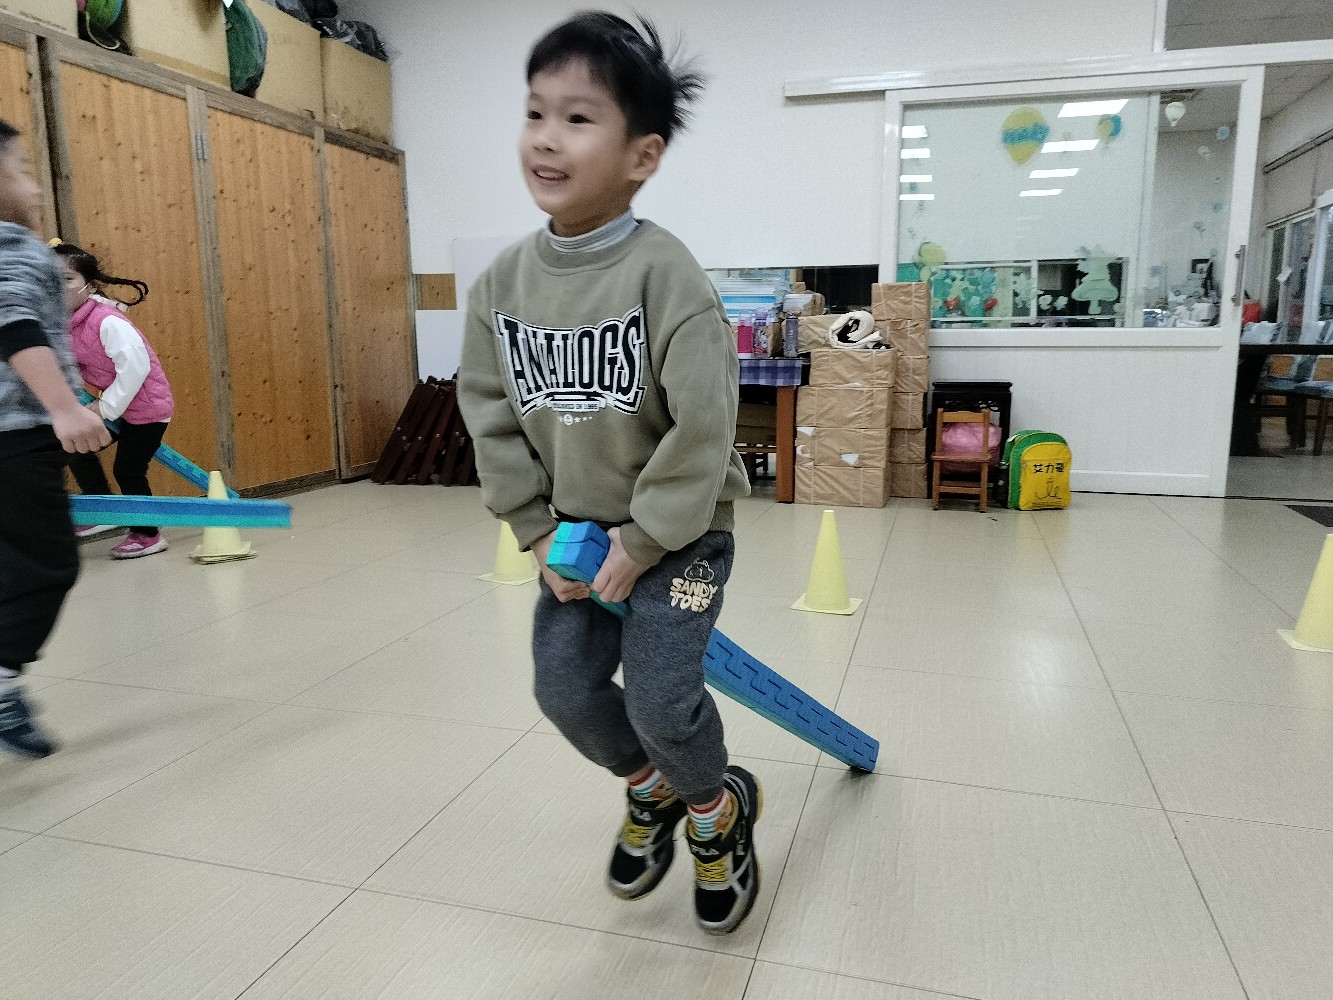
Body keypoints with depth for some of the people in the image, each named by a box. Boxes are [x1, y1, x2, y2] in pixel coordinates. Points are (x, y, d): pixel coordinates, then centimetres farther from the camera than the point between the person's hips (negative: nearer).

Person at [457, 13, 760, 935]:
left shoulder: (666, 274, -21)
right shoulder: (505, 280, -3)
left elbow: (702, 428, -22)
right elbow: (490, 414, 1)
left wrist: (641, 545, -17)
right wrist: (540, 529, -2)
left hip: (677, 527, -5)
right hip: (577, 527, 6)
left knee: (660, 698, -9)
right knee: (567, 689, 5)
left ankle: (718, 809, 26)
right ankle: (652, 790, 37)